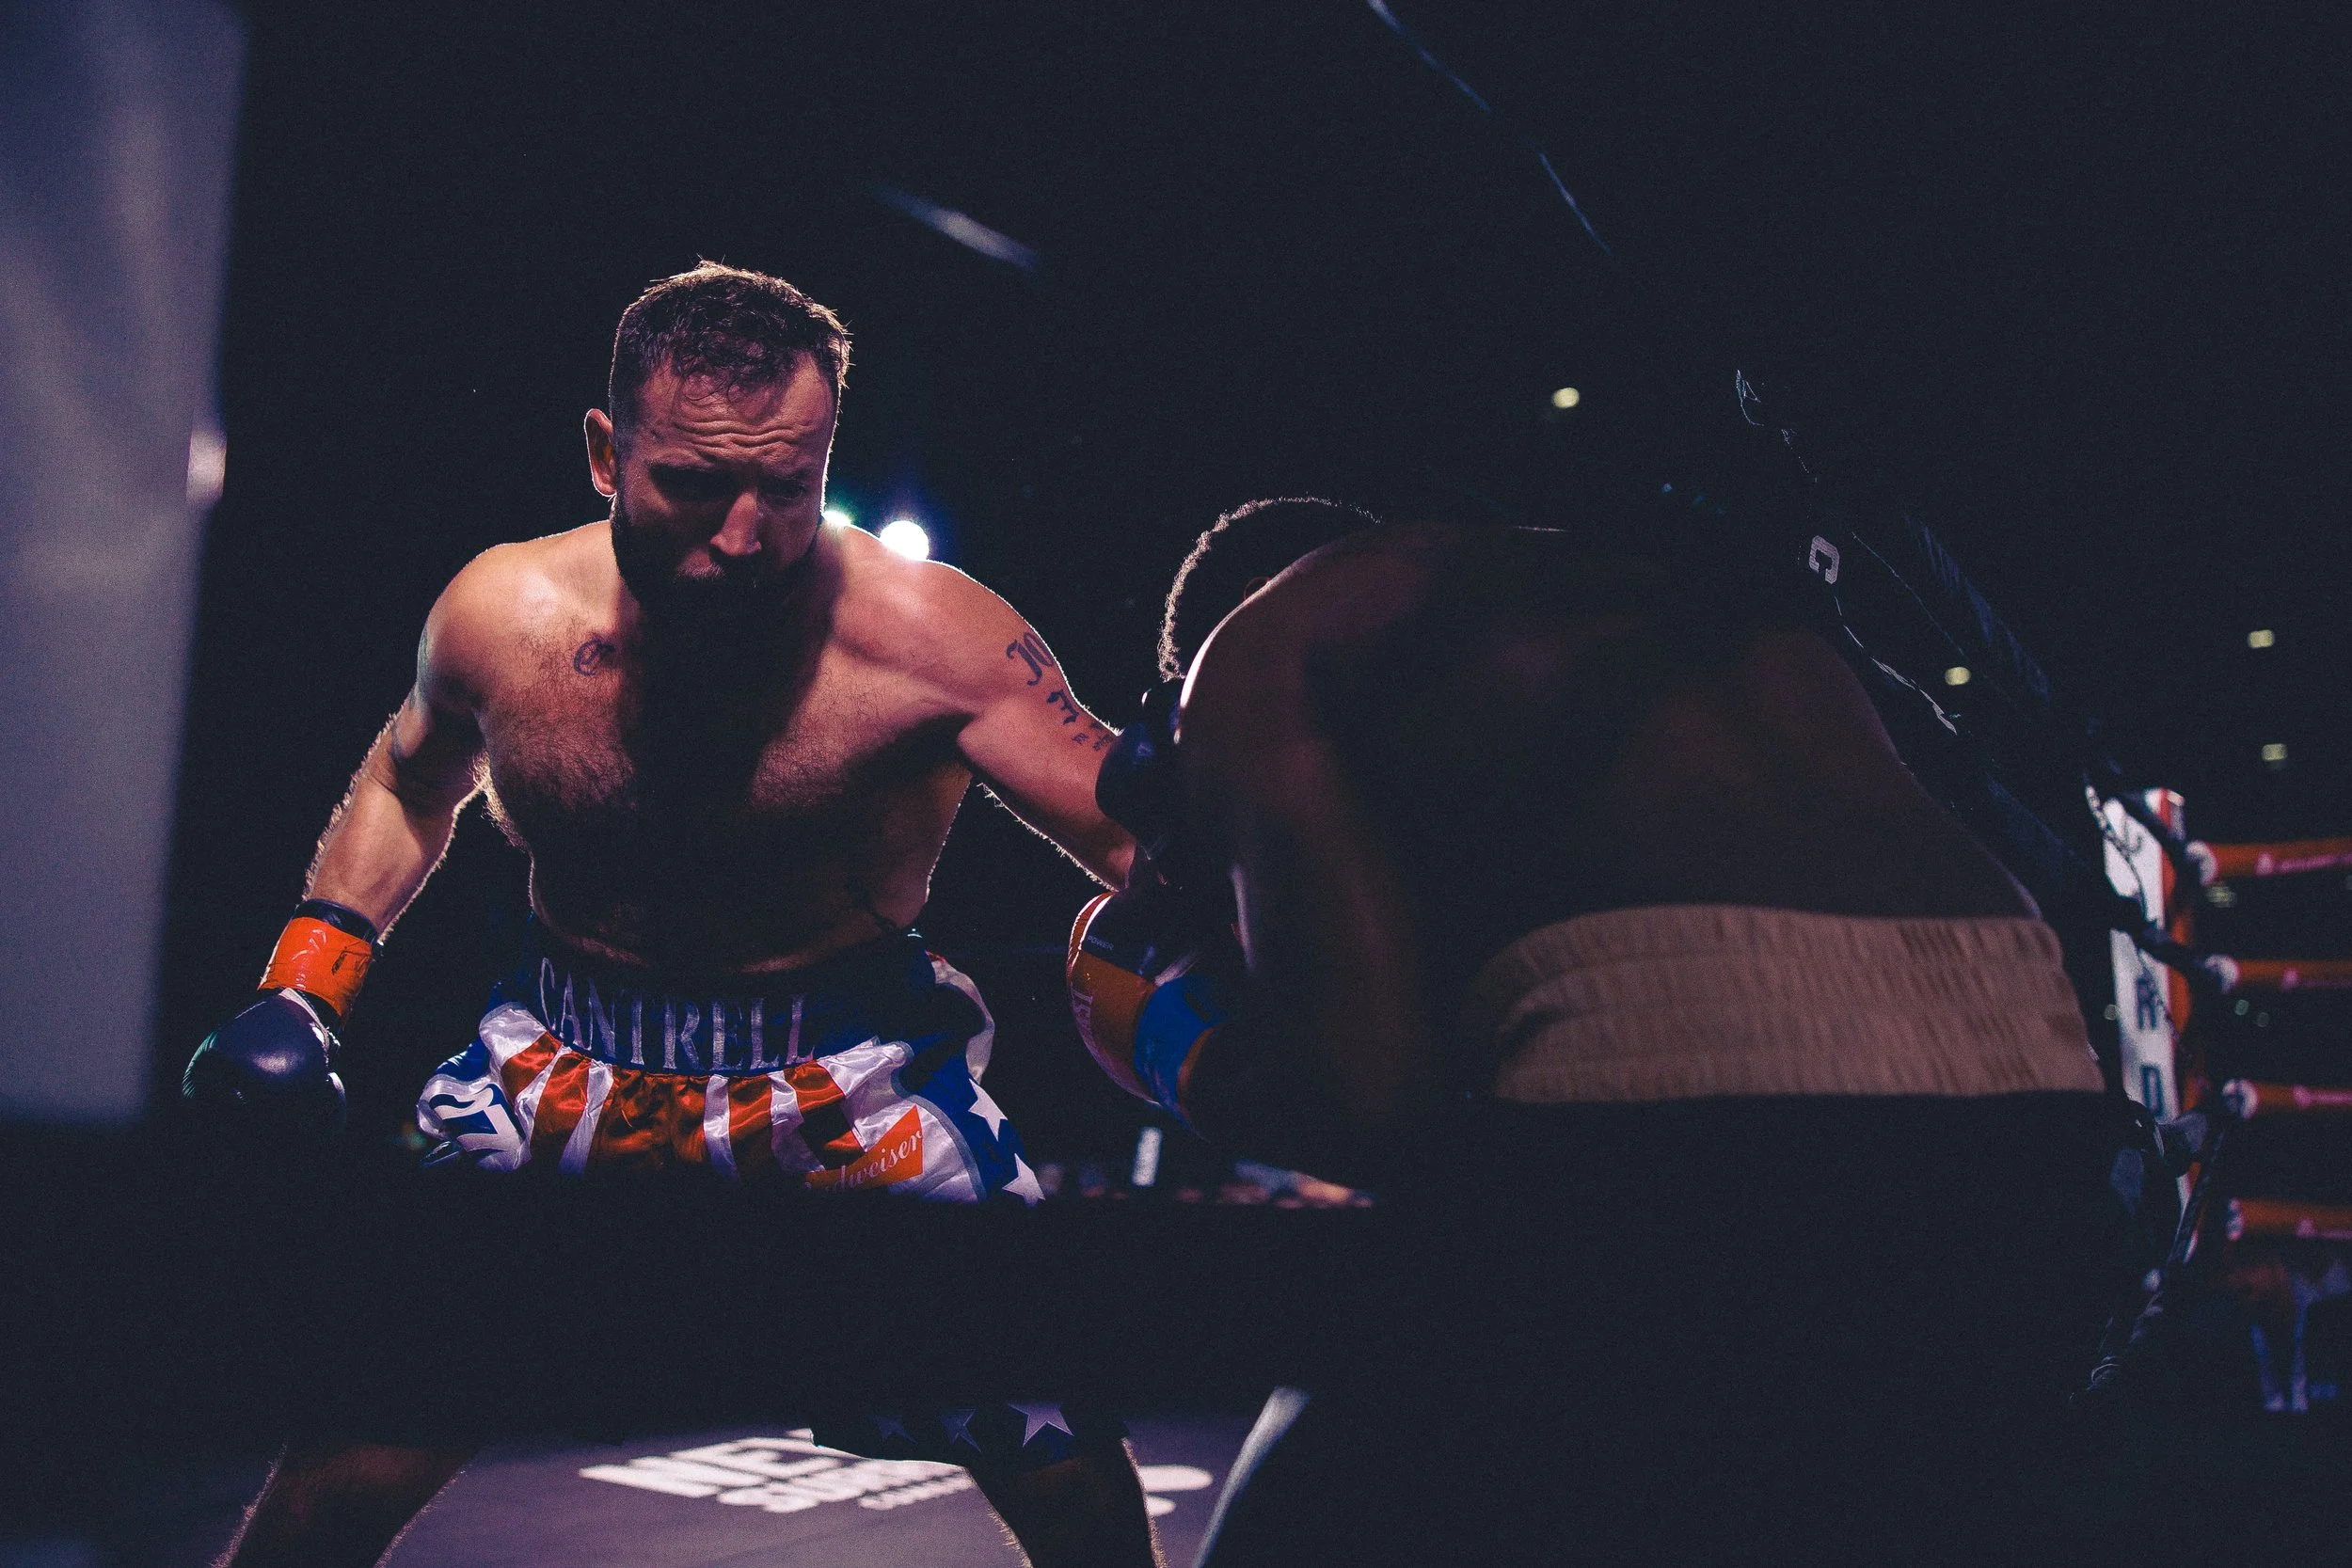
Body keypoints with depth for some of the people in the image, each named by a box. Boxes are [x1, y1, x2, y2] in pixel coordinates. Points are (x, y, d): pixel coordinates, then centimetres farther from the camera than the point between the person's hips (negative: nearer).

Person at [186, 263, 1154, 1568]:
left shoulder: (928, 639, -24)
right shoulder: (499, 615, -10)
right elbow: (408, 782, 13)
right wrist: (301, 984, 4)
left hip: (860, 1077, -2)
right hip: (561, 1068, 3)